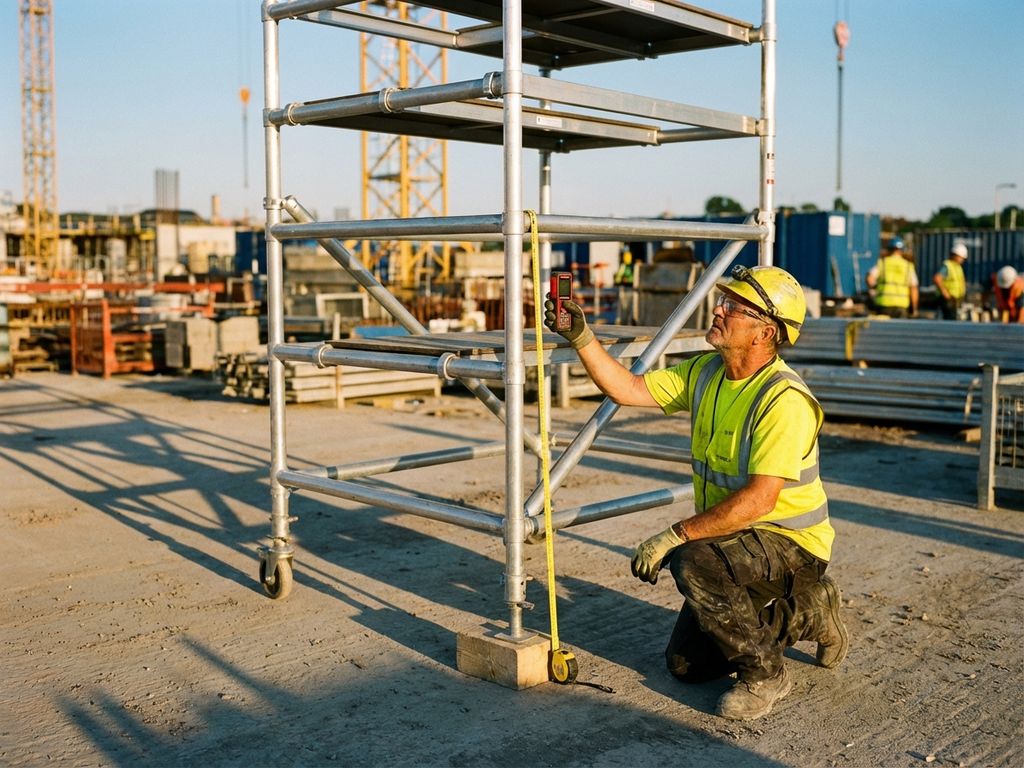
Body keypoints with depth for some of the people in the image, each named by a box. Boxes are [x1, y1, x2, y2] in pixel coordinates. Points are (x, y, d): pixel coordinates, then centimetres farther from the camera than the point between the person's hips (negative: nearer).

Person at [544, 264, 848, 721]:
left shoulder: (785, 400, -27)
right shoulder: (705, 373, -1)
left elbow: (759, 499, -33)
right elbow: (627, 390, -3)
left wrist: (675, 536, -34)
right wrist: (581, 337, -14)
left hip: (792, 544, -8)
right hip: (736, 539, 8)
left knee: (692, 563, -35)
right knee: (685, 663, 12)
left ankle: (764, 672, -11)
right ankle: (806, 614, 28)